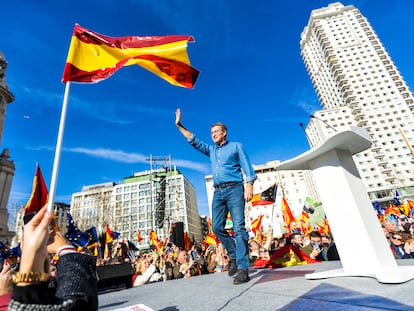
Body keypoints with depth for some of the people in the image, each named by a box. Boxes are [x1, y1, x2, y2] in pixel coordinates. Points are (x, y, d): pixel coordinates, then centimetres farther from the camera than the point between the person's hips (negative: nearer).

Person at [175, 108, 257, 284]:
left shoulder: (236, 146, 11)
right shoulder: (211, 150, 24)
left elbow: (247, 167, 2)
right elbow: (193, 141, 24)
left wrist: (249, 186, -12)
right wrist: (179, 125, 20)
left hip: (234, 189, -5)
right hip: (218, 192, 5)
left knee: (239, 227, -10)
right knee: (217, 227, -1)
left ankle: (243, 268, -8)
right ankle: (234, 255, 18)